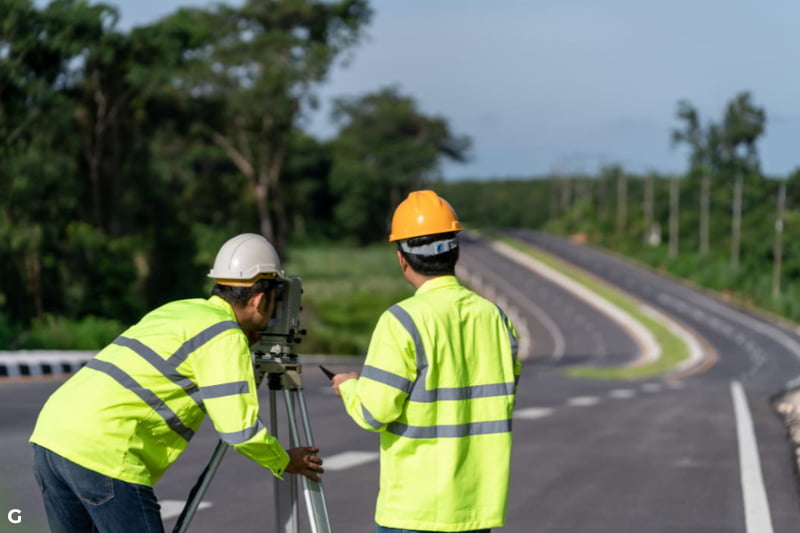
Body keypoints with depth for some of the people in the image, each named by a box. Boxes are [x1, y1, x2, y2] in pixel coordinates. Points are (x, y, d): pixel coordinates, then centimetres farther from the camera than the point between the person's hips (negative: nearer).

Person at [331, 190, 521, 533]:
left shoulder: (404, 321, -13)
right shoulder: (493, 316, 4)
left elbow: (374, 412, -14)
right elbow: (501, 401, 11)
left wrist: (349, 388, 7)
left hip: (416, 505, -5)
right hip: (478, 503, 5)